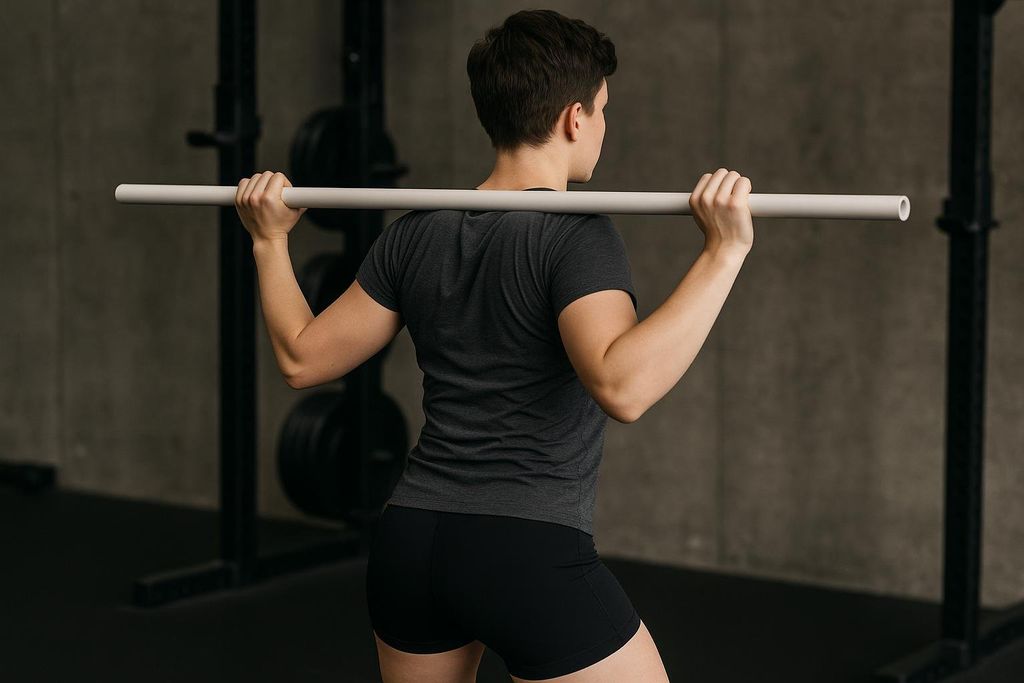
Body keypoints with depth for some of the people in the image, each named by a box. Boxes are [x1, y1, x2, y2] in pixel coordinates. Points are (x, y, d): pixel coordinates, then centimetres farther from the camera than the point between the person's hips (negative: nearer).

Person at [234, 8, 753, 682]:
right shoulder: (576, 237, -13)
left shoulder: (418, 235, 6)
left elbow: (304, 358, 11)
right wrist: (722, 253, -30)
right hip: (531, 554, -7)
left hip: (409, 544, 7)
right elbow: (621, 386, -30)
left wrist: (270, 240, 23)